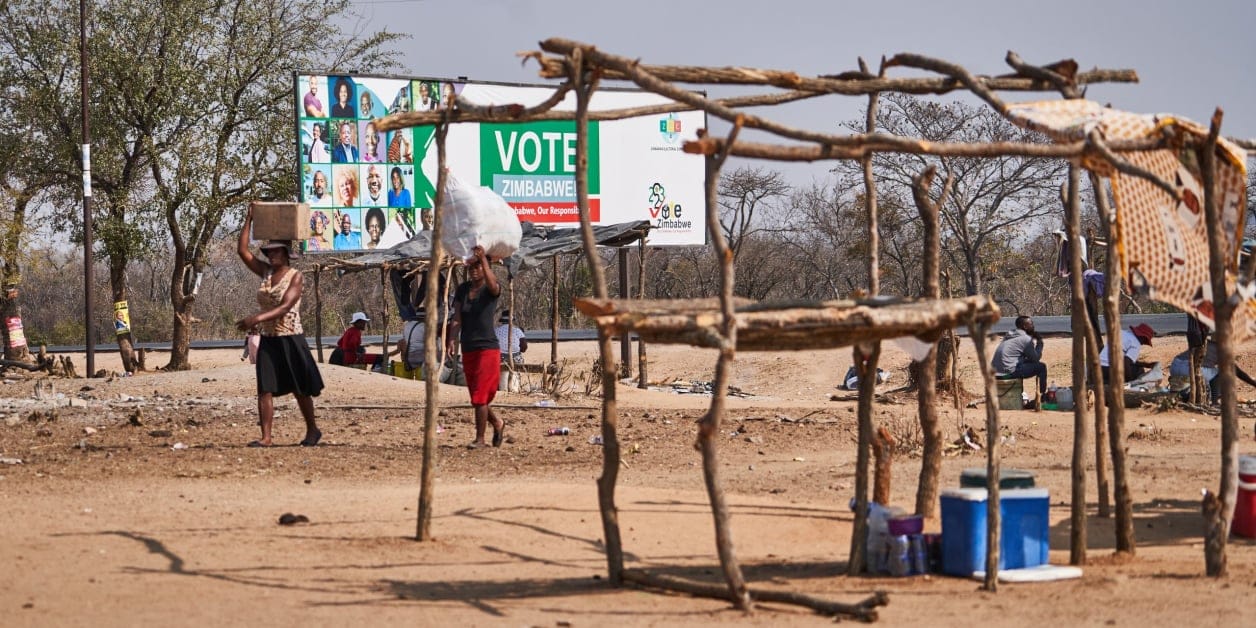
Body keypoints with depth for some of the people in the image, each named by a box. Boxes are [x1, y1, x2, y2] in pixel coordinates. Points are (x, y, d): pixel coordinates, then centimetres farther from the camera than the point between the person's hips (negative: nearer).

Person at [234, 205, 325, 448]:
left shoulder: (295, 276, -9)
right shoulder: (265, 272, 8)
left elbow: (285, 307, -20)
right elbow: (242, 250, 4)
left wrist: (257, 318, -31)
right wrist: (248, 220, 2)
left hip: (290, 339, -5)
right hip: (268, 340, 5)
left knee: (300, 389, 6)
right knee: (265, 389, -5)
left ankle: (312, 430, 23)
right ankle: (266, 437, -8)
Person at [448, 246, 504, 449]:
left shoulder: (491, 290, -6)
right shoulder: (462, 290, 7)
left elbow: (492, 283, -32)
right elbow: (457, 319, 1)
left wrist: (483, 259, -44)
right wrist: (452, 340, -15)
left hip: (488, 348, -6)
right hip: (468, 349, 6)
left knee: (480, 396, -9)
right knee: (476, 396, 12)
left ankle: (480, 438, -2)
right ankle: (497, 423, 34)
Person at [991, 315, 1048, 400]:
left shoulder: (1008, 336, 20)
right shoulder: (1026, 339, -7)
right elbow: (1035, 358, 2)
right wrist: (1039, 344, 13)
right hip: (1008, 373, -9)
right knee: (1041, 367, 3)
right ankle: (1043, 396, 12)